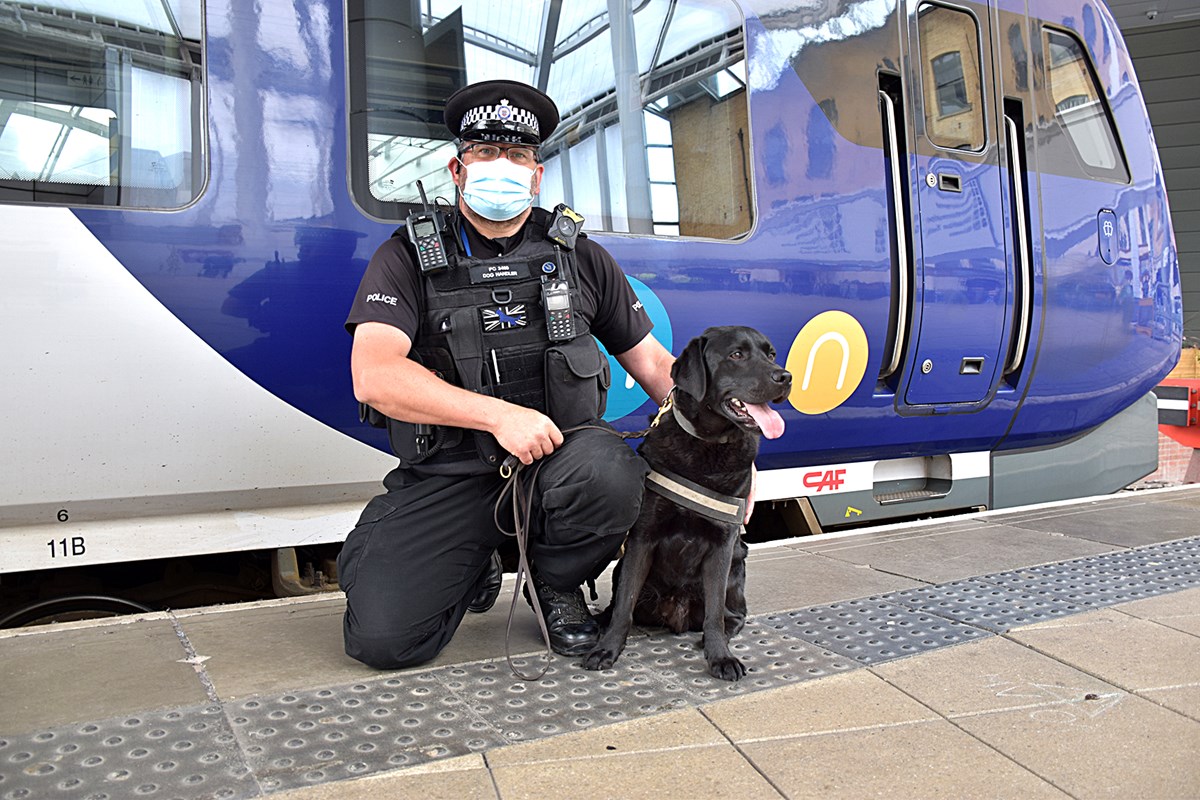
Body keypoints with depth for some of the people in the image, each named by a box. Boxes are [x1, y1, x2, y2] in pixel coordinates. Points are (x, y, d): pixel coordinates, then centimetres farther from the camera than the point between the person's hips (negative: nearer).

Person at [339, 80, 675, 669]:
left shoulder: (580, 257, 9)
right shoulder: (409, 257, 1)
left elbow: (652, 362, 12)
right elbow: (374, 378, -14)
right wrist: (500, 414, -22)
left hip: (558, 457, 1)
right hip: (447, 479, -1)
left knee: (612, 474, -34)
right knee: (381, 636, -17)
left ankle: (556, 582, 1)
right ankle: (476, 568, 18)